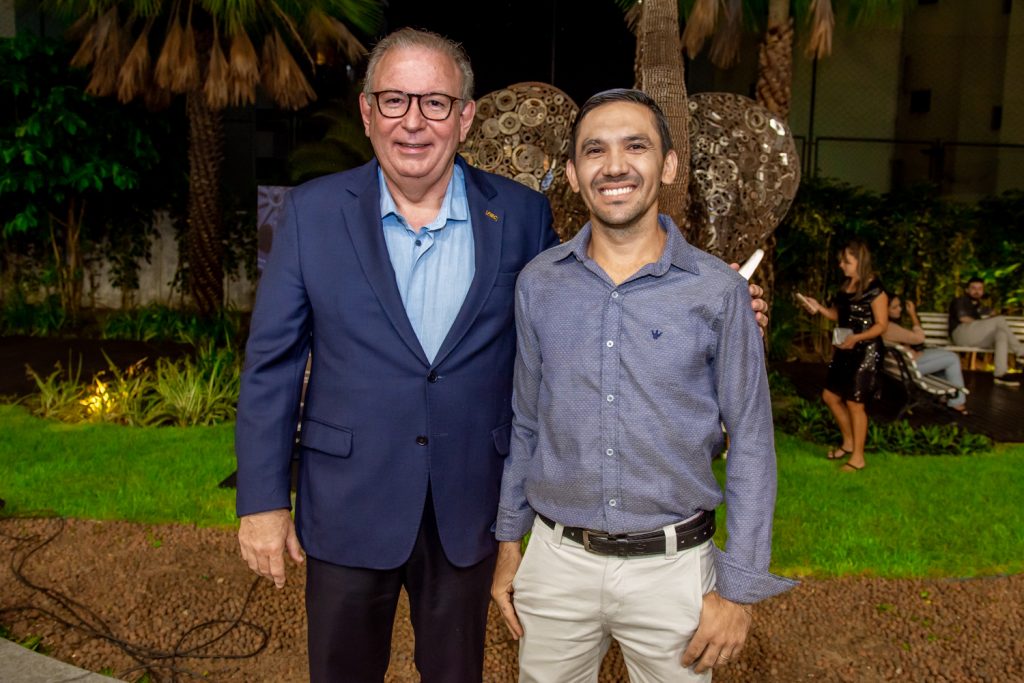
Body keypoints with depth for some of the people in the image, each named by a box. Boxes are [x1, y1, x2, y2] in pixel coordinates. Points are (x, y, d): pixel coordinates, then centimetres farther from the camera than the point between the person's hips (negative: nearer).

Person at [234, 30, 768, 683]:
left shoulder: (521, 213, -4)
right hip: (348, 508, 0)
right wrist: (262, 500, -4)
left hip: (468, 511, 1)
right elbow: (272, 362, -3)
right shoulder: (314, 211, -6)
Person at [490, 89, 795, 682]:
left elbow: (751, 444, -3)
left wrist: (738, 588, -5)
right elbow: (524, 422, 8)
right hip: (555, 561, 2)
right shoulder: (538, 283, 0)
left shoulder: (717, 290, -8)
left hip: (672, 568, -1)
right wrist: (508, 542, 10)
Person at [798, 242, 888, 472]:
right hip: (845, 351, 8)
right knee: (830, 396, 13)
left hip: (866, 352, -8)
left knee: (854, 403, -2)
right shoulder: (845, 286, 8)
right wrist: (818, 308, -2)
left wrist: (856, 338, -29)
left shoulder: (874, 289, -15)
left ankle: (858, 457, 11)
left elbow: (881, 324, -16)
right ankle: (848, 442, 31)